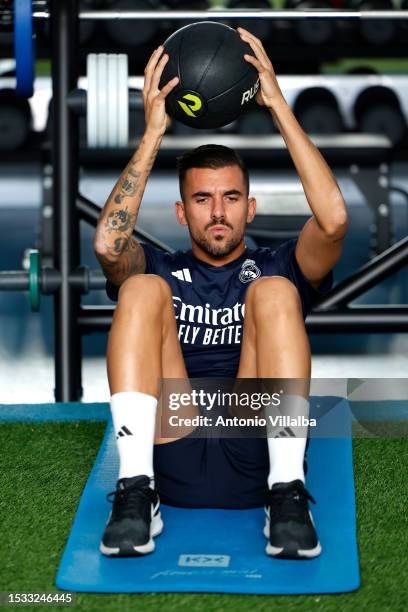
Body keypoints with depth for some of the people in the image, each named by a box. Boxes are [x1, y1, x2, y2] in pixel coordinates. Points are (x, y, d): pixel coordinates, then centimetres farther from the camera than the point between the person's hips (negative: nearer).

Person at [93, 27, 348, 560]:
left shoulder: (273, 269, 24)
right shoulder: (160, 269, 25)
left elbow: (333, 220, 0)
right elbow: (108, 241, -1)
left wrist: (279, 106, 1)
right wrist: (154, 131, 0)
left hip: (257, 455, 0)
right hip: (168, 455, 1)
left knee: (274, 293, -19)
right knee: (142, 291, -16)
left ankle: (288, 496, -30)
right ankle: (136, 493, -29)